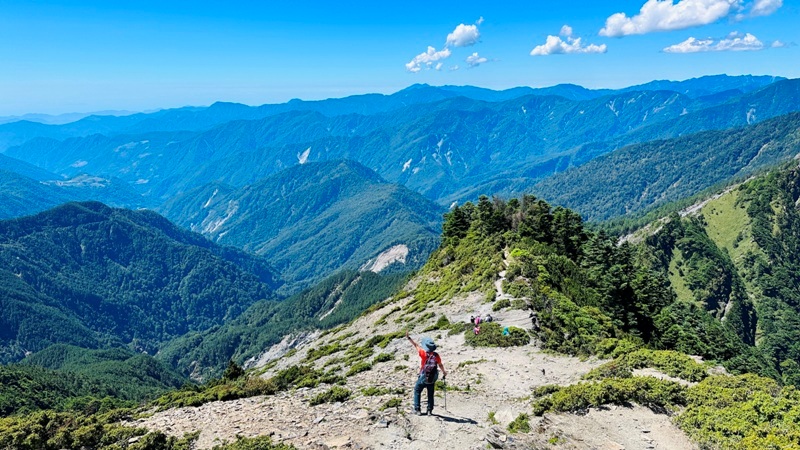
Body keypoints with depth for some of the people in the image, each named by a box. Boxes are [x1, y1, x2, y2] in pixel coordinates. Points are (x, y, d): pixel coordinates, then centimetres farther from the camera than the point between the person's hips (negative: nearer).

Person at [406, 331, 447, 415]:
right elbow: (440, 365, 6)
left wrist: (409, 338, 1)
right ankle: (429, 410, 17)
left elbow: (416, 345, -10)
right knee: (430, 394, 16)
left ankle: (417, 409, 11)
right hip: (432, 378, 3)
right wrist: (444, 372, 25)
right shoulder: (436, 355, -8)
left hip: (423, 378, -3)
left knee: (417, 391, 13)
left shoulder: (424, 353, -19)